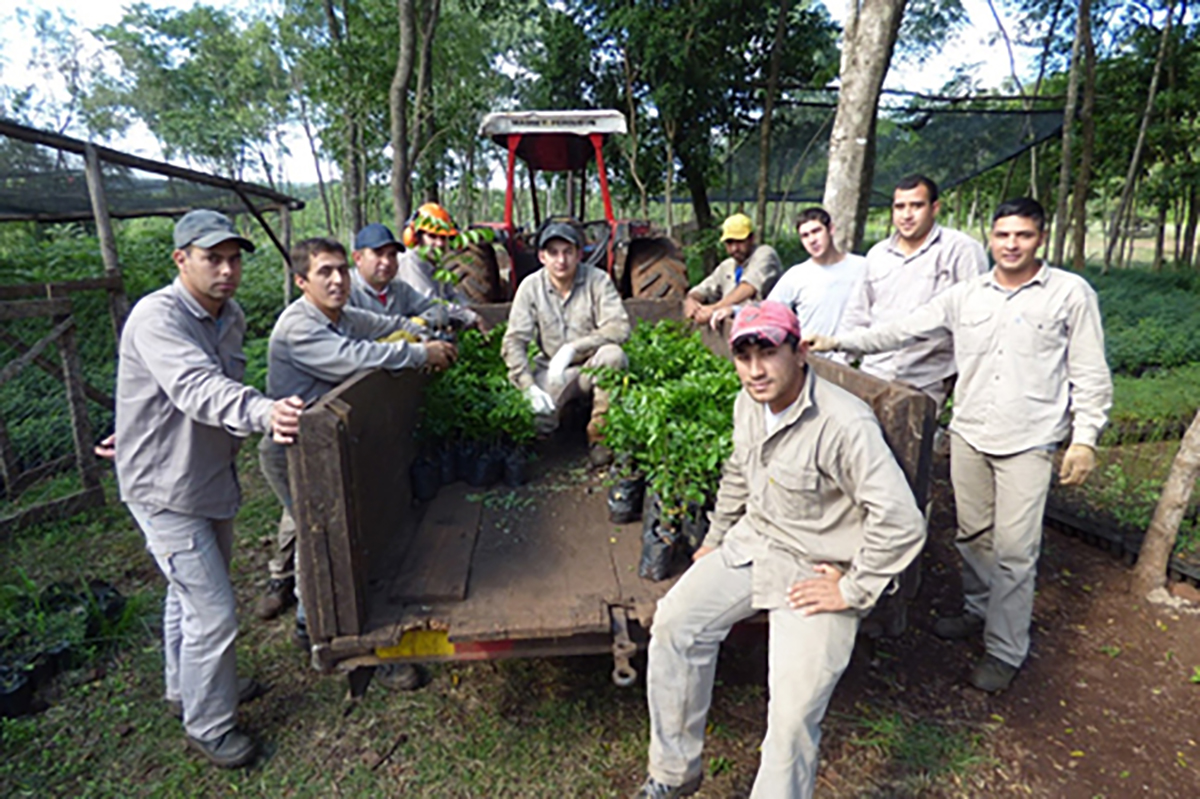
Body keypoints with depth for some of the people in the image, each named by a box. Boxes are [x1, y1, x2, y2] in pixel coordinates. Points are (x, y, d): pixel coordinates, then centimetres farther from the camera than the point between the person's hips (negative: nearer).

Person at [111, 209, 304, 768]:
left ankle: (186, 688, 48)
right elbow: (198, 389, -42)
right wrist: (264, 413, -59)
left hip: (212, 479, 8)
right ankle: (209, 727, 21)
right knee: (213, 612, -2)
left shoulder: (232, 317, 3)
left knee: (191, 593, 25)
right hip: (166, 491, -8)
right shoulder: (157, 317, -24)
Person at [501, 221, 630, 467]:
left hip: (593, 366, 0)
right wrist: (530, 388, -23)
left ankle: (599, 434, -15)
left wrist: (571, 349, -31)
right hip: (551, 368, 1)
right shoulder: (530, 287, -6)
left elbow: (620, 327, -21)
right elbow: (513, 342, -9)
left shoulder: (597, 280, -9)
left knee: (612, 354, -34)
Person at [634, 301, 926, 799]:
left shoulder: (844, 424, -27)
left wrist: (852, 591, -19)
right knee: (674, 622, -3)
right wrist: (716, 539, 21)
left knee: (793, 714, -13)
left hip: (816, 572, -6)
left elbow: (901, 522, -28)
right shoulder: (748, 404, -1)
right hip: (752, 543, 7)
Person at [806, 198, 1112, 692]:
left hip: (1028, 443, -3)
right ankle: (979, 611, 36)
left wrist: (1084, 439, -6)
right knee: (972, 535, 14)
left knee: (1014, 549, 0)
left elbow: (1091, 374, 0)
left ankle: (1006, 651, 14)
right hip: (968, 434, 4)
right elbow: (904, 331, 5)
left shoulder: (1071, 293, -2)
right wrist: (838, 343, -2)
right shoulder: (965, 296, 6)